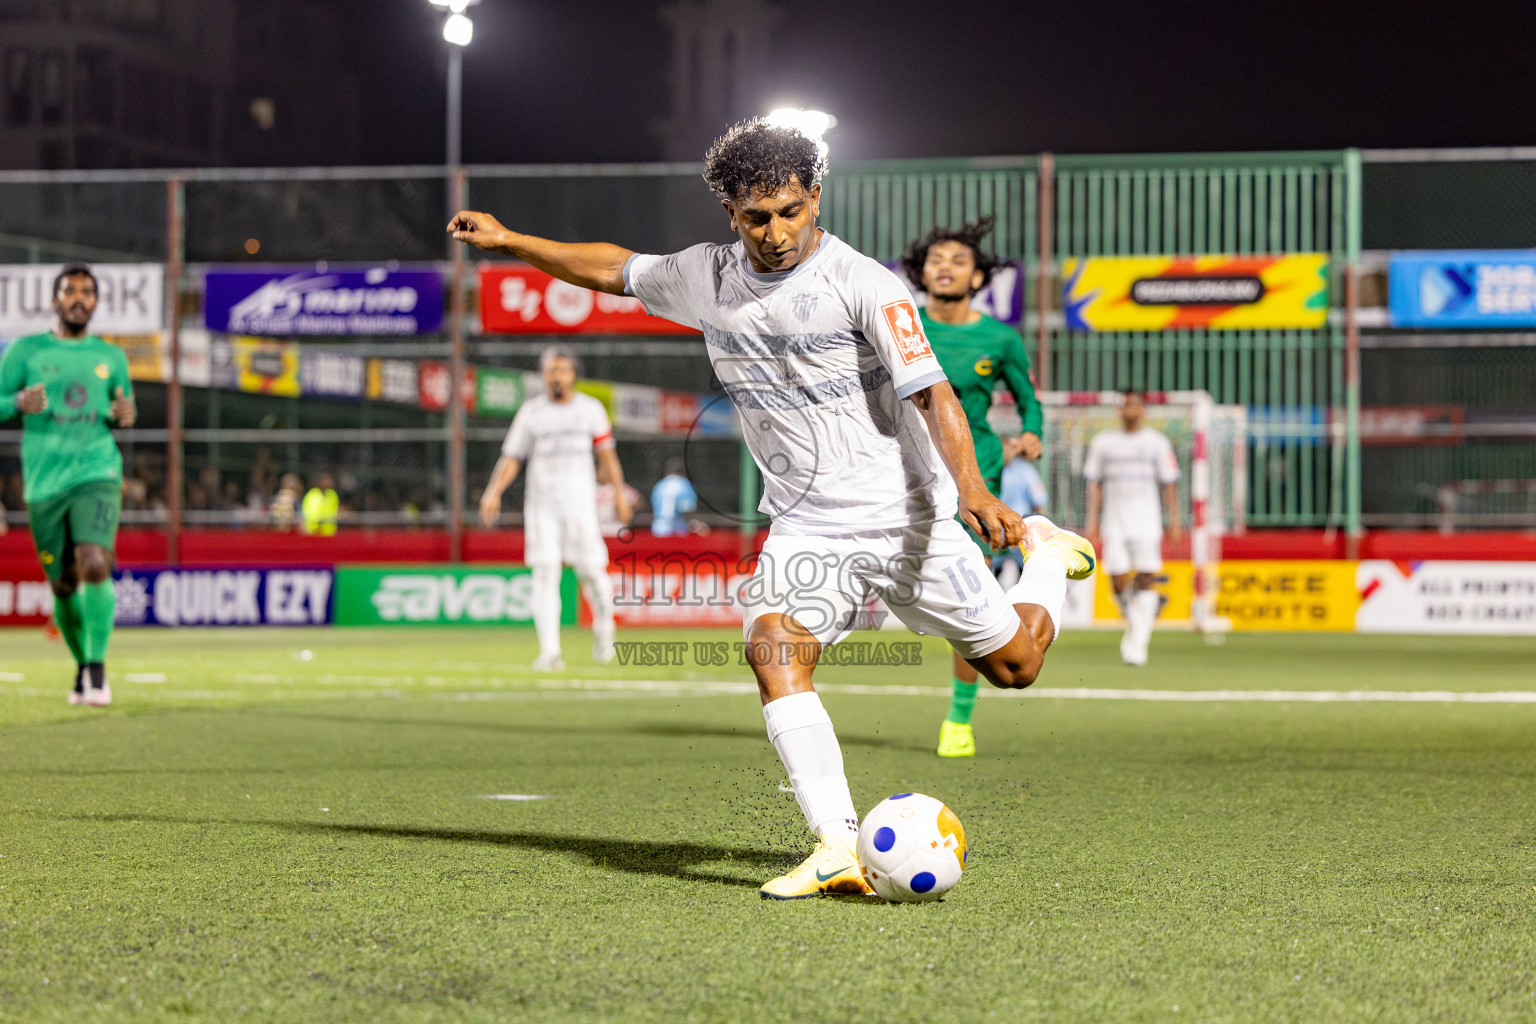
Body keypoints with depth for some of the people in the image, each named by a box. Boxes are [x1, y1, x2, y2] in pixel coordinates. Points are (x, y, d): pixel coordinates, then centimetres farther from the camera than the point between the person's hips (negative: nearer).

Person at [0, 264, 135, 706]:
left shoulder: (111, 357, 12)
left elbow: (125, 407, 24)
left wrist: (126, 415, 0)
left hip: (97, 474, 0)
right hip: (44, 482, 0)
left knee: (95, 567, -22)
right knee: (64, 585, 5)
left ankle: (98, 667, -10)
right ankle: (82, 666, 28)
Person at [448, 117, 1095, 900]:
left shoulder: (863, 284, -14)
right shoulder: (709, 277, 2)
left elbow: (931, 394, -21)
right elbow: (618, 271, 20)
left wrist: (973, 491, -35)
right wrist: (510, 241, 20)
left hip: (906, 517, -4)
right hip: (805, 526, 4)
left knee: (1013, 665, 2)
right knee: (774, 652, -24)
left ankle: (1042, 551, 37)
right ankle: (839, 849, -29)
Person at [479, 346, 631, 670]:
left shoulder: (590, 408, 7)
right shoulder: (531, 412, 6)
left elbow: (606, 453, 6)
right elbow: (511, 458, 5)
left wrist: (620, 492, -3)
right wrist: (494, 491, -10)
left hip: (580, 502, 0)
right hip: (541, 504, 0)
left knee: (591, 569, -2)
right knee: (545, 573, -9)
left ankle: (603, 627, 29)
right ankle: (549, 652, -11)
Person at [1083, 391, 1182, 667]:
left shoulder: (1157, 442, 6)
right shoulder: (1103, 442, 10)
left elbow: (1169, 484, 7)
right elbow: (1094, 484, 12)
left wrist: (1174, 521, 1)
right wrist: (1092, 522, 5)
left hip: (1147, 522, -1)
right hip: (1114, 522, 1)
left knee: (1143, 580, -11)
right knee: (1118, 580, -7)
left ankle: (1136, 644, -11)